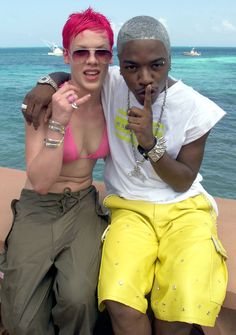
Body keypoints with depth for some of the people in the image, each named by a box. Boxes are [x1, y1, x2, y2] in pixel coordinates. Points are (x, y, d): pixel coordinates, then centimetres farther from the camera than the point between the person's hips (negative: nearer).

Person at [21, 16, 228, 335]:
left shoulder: (195, 108, -9)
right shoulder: (111, 83, -4)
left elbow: (184, 182, -4)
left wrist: (150, 142, -20)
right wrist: (48, 83, -6)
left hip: (183, 208, 0)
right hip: (130, 208, 1)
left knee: (183, 307, -23)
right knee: (120, 302, -26)